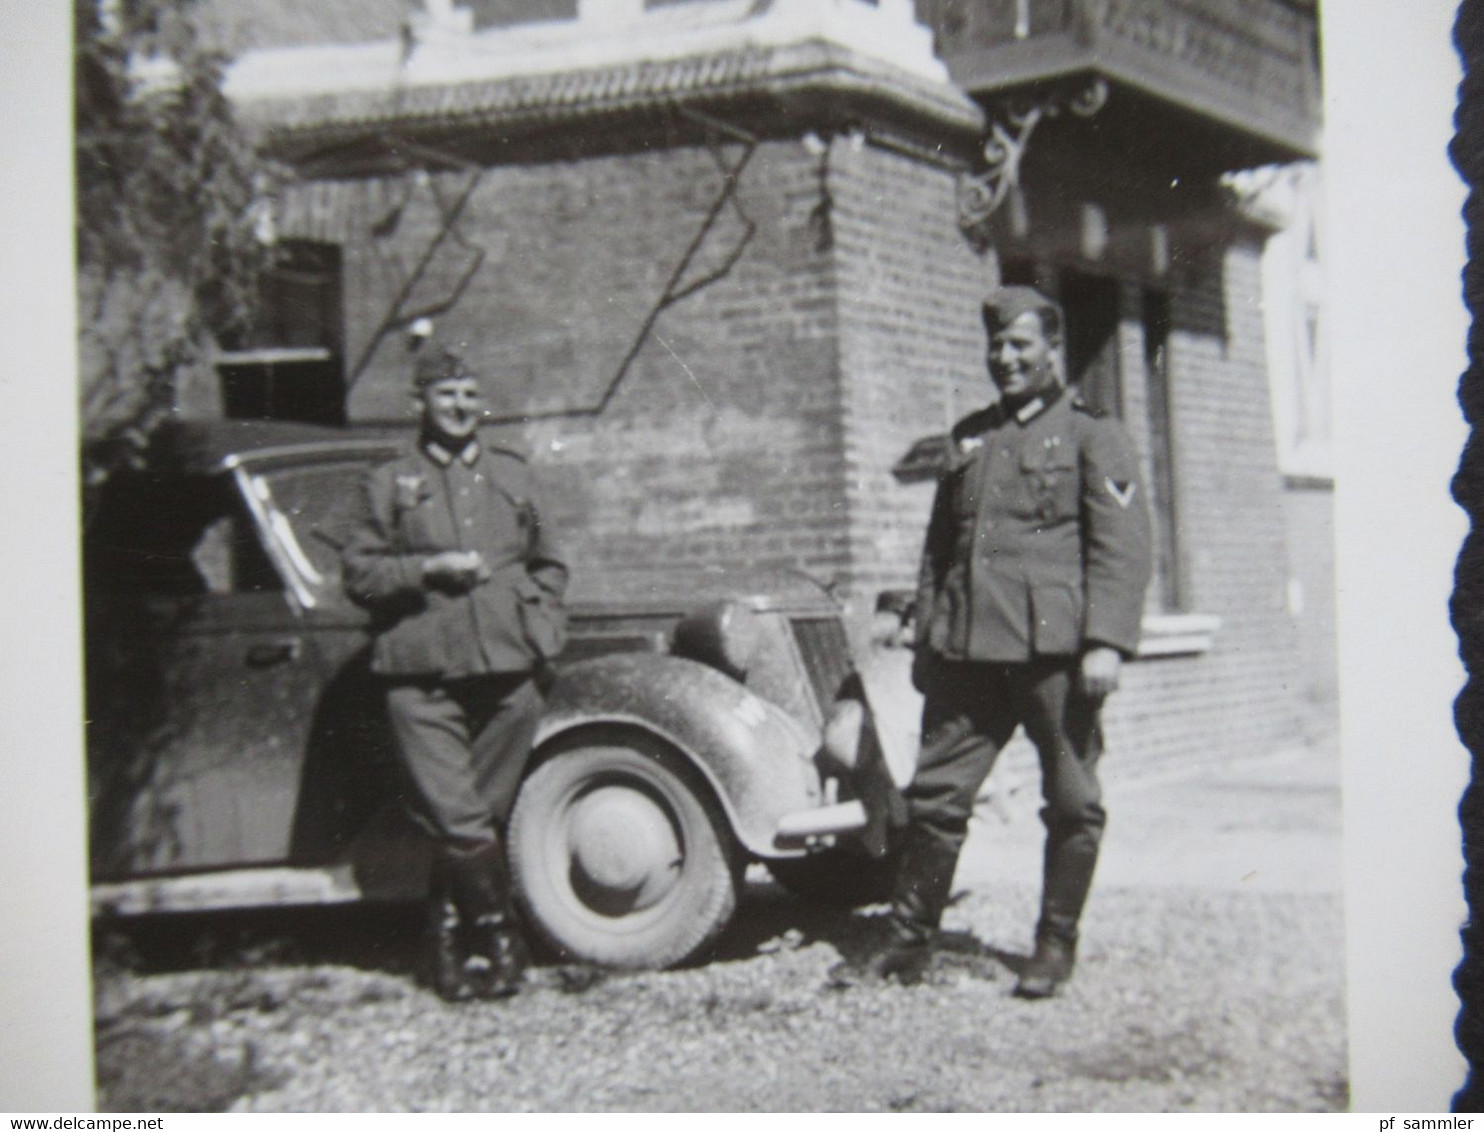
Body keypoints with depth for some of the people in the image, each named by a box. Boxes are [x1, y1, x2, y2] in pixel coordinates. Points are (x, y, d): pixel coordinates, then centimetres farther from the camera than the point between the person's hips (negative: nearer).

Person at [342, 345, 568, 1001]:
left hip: (508, 673, 3)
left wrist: (543, 628, 8)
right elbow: (358, 575, 4)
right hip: (422, 678, -3)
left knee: (481, 817, 4)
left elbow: (548, 566, 23)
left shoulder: (513, 476, 19)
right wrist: (428, 568, -9)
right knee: (458, 821, -10)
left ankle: (451, 951, 16)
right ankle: (500, 941, 6)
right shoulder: (389, 484, 10)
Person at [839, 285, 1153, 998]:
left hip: (1054, 646, -4)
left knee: (1071, 804, 3)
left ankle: (1056, 946, 15)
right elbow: (939, 544, 23)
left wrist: (1106, 642, -16)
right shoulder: (969, 437, 20)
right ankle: (909, 940, 12)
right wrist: (926, 635, 17)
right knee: (935, 792, 3)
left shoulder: (1092, 436, 3)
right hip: (969, 646, 5)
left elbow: (1122, 547, -6)